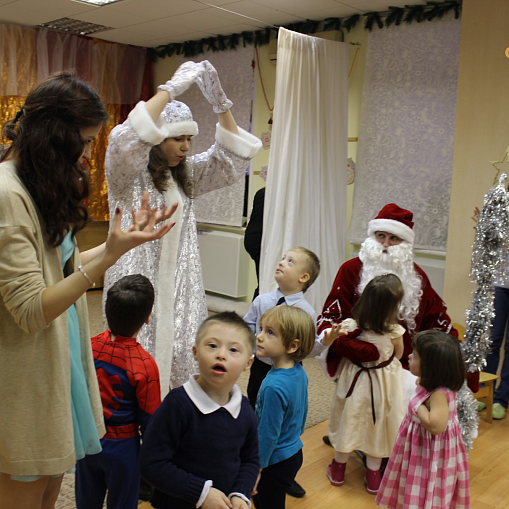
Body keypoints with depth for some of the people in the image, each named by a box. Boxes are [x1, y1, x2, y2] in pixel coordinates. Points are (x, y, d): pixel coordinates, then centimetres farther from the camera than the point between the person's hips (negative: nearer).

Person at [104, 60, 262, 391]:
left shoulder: (186, 175, 14)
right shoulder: (129, 174, -6)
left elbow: (231, 159, 13)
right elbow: (129, 137, -26)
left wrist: (220, 102, 1)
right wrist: (173, 87, -21)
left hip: (180, 285, 6)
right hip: (138, 283, -6)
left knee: (178, 362, 6)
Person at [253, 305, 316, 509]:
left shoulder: (274, 387, -31)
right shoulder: (299, 372, -4)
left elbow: (268, 434, -23)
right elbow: (302, 412, 10)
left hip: (276, 463, -8)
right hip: (295, 452, 8)